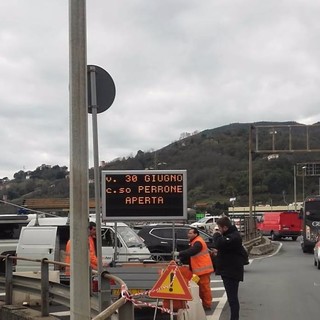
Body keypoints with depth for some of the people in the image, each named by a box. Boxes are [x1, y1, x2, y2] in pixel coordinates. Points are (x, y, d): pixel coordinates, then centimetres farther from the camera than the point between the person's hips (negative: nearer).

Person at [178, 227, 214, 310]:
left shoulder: (198, 242, -16)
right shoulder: (194, 242, 18)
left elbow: (191, 252, -31)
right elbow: (189, 253, 19)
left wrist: (179, 254, -34)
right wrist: (181, 259, 6)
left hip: (203, 269, -11)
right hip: (199, 269, 11)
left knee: (204, 287, -6)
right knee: (201, 287, 15)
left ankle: (207, 305, -2)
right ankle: (204, 303, 23)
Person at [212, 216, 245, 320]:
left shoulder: (234, 236, -20)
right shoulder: (230, 234, 14)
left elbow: (219, 244, -34)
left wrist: (217, 235, -15)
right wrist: (219, 251, 8)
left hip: (232, 271, -11)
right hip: (227, 270, 11)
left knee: (232, 297, -9)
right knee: (231, 296, 17)